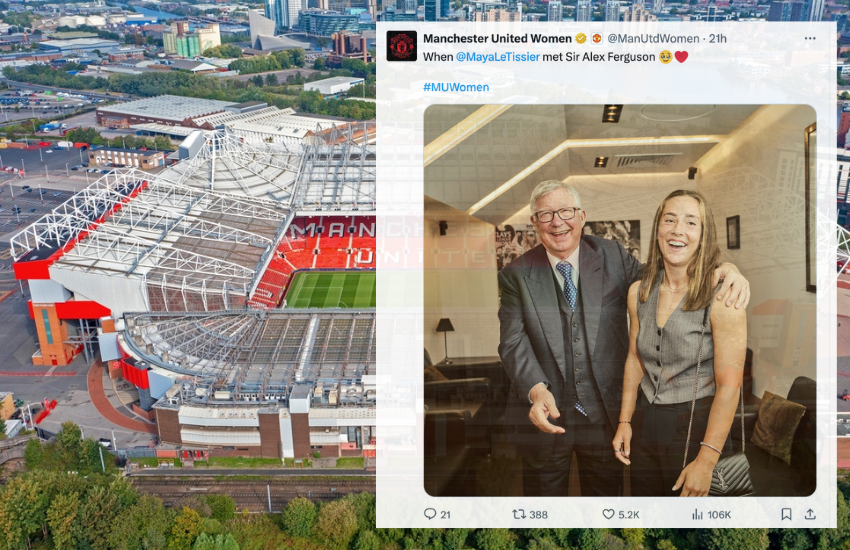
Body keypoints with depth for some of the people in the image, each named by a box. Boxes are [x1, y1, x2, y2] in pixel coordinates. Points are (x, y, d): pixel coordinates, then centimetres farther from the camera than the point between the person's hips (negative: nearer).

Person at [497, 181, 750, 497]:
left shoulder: (612, 256, 0)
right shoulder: (516, 276, -6)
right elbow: (513, 342, -12)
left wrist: (723, 269, -15)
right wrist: (537, 390, -30)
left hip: (606, 415, 2)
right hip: (545, 417, -1)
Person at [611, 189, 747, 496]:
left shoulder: (721, 296, -16)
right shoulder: (638, 292, 2)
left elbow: (729, 385, -17)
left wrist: (706, 461, -18)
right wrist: (624, 422, 8)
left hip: (698, 428, -5)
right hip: (645, 423, 5)